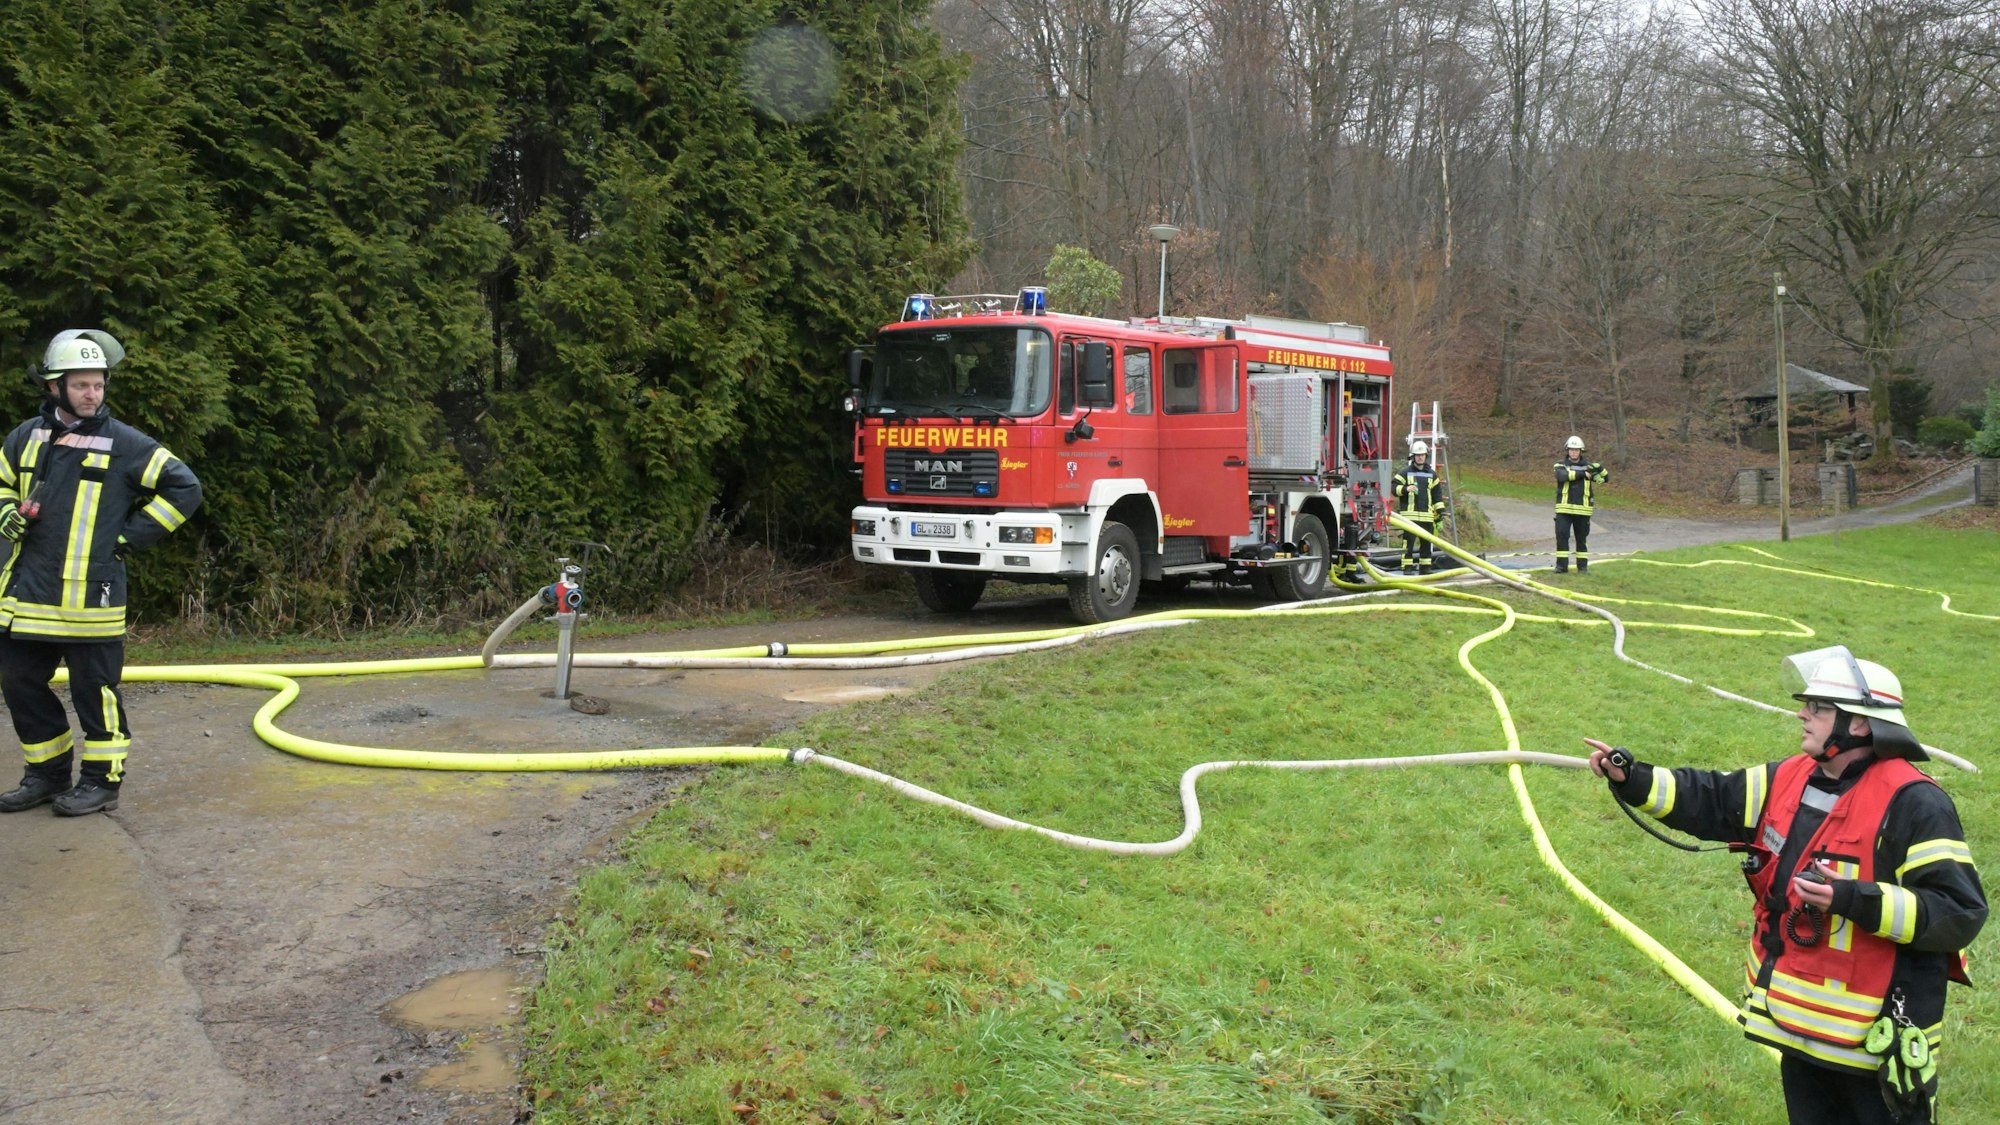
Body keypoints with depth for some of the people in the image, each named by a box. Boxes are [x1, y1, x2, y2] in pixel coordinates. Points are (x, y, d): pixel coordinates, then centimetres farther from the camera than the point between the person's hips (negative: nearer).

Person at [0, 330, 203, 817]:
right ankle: (49, 772, 27)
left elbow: (184, 488, -1)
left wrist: (131, 535, -3)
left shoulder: (125, 444, -4)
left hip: (89, 596, -5)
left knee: (94, 690, 0)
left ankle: (102, 780, 13)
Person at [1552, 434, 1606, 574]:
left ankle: (1583, 566, 16)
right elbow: (1562, 476, -19)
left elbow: (1605, 478, 9)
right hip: (1564, 509, -2)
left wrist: (1599, 468, -12)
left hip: (1582, 509, 2)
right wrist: (1583, 473, -22)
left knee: (1582, 538, 8)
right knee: (1561, 535, -9)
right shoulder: (1560, 465, 3)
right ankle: (1562, 566, -4)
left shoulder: (1588, 466, 10)